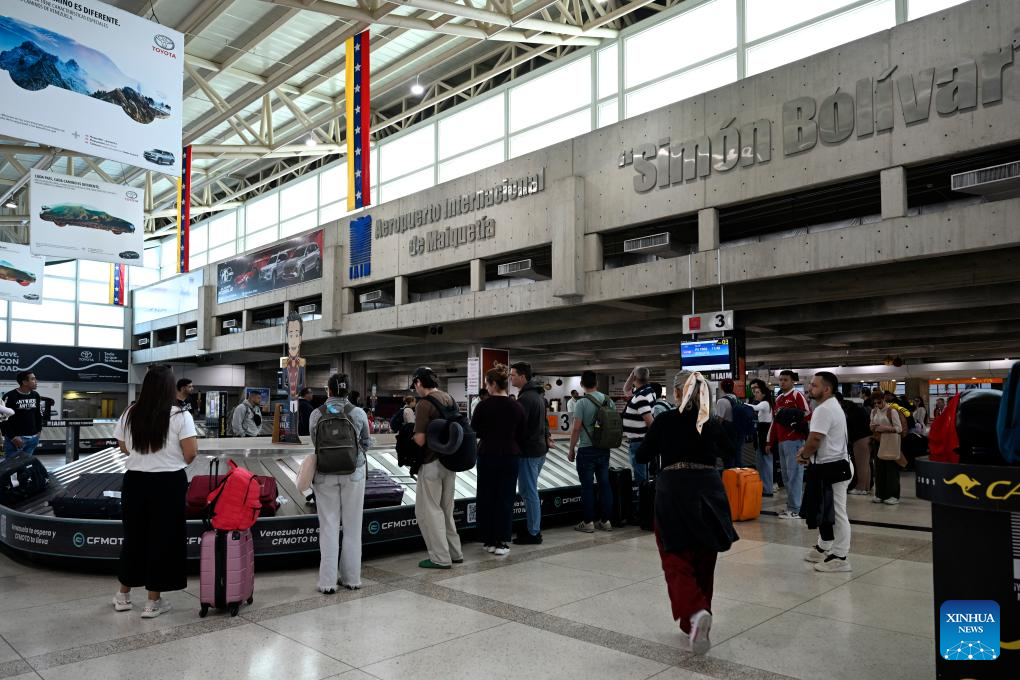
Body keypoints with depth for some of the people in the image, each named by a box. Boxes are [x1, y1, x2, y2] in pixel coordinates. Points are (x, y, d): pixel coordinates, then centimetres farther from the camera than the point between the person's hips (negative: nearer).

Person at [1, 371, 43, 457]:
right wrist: (13, 437, -15)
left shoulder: (36, 396, 8)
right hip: (15, 439, -6)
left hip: (33, 438, 6)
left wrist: (38, 430, 13)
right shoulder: (10, 396, -12)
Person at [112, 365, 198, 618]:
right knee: (163, 538, 6)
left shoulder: (130, 414, 0)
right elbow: (190, 453, -13)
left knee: (134, 535, 18)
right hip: (168, 482, -4)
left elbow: (123, 447, 12)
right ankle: (153, 601, 13)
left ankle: (123, 595, 31)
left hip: (135, 480, 4)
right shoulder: (180, 416, -12)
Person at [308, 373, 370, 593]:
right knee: (352, 526, 10)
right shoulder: (358, 413, -6)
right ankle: (351, 578, 18)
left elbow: (314, 441, 6)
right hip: (354, 473, 0)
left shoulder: (316, 414, -5)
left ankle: (328, 582, 9)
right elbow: (367, 443, 6)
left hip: (325, 474, 0)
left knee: (329, 526, 7)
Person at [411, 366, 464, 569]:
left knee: (428, 510, 3)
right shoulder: (449, 398, 8)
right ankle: (454, 553, 24)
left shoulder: (424, 404, -17)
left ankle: (441, 558, 5)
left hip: (432, 464, -8)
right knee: (446, 510, 18)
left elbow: (420, 440, -20)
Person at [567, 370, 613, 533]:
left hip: (586, 450, -5)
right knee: (604, 484, 10)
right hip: (604, 449, 5)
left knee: (587, 486, 1)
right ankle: (606, 521, 16)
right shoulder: (609, 401, 4)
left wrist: (571, 450, -4)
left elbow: (576, 429, -14)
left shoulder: (582, 403, -13)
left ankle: (588, 522, 7)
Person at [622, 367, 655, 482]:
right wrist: (631, 374, 9)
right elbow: (626, 389, 22)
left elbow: (649, 420, -26)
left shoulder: (641, 397, -22)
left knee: (640, 475, -4)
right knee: (643, 473, 20)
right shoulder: (647, 391, 8)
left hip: (638, 442, -10)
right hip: (638, 440, 10)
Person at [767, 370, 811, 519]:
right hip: (781, 441, 8)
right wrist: (770, 442, 20)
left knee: (794, 475, -7)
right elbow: (774, 422, 22)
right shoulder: (778, 399, 19)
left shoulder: (797, 395, -3)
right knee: (786, 476, 9)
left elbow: (808, 414, -13)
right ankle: (791, 505, 16)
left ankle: (796, 510, -5)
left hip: (794, 440, -8)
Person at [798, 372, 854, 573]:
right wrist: (806, 450, 8)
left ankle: (840, 557, 3)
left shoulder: (824, 409, -19)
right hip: (830, 466, 11)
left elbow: (814, 440, -23)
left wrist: (803, 456, -6)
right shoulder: (833, 406, 16)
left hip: (832, 468, -11)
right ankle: (823, 548, 32)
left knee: (836, 513, -4)